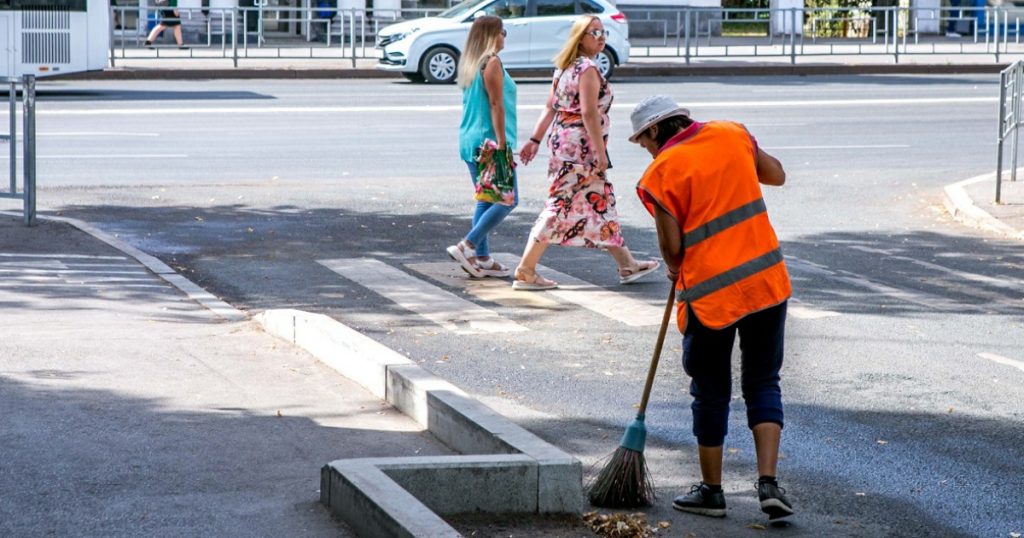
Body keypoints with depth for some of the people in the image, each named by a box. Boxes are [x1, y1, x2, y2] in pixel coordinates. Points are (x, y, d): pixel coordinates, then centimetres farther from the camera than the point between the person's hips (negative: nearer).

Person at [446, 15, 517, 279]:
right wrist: (502, 143, -18)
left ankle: (482, 259, 12)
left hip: (469, 140, 9)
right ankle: (467, 246, -12)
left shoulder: (470, 64, 13)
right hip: (489, 140, -9)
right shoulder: (492, 63, -12)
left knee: (485, 200, 13)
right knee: (507, 200, -4)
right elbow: (496, 105, -17)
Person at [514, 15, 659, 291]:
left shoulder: (565, 67, 13)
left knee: (602, 202, 16)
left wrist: (535, 140, 14)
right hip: (579, 146, -10)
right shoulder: (587, 69, -16)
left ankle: (627, 266, 23)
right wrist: (600, 153, -18)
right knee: (560, 206, -7)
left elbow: (550, 107, 14)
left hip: (563, 142, 10)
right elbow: (590, 114, -21)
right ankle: (525, 273, -6)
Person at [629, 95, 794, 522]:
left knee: (711, 393, 11)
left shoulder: (662, 172, -9)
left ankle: (711, 491, 21)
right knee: (763, 383, 12)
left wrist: (674, 268, 14)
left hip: (710, 293, -4)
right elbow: (776, 175, 19)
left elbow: (672, 248, -8)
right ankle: (768, 483, -1)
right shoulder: (732, 134, 6)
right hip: (767, 281, 4)